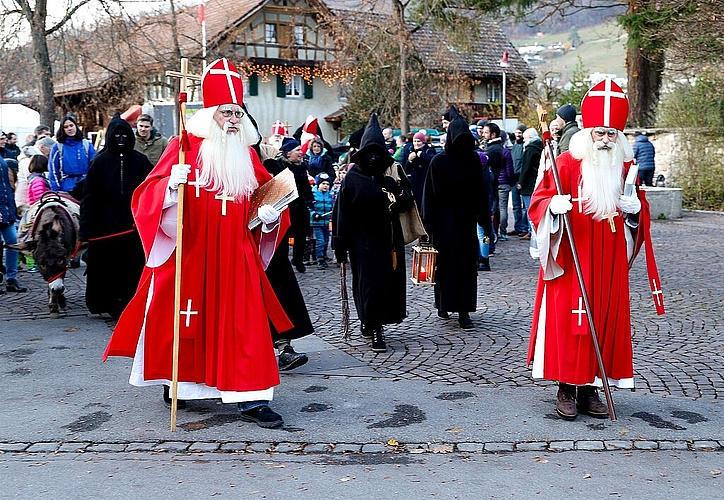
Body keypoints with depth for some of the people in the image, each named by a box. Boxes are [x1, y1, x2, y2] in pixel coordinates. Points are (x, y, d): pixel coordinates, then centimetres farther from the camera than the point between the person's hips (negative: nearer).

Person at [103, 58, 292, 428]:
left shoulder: (247, 155, 9)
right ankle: (178, 384, 30)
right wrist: (171, 184, -30)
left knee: (245, 323, -2)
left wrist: (270, 214, -3)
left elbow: (268, 194, 17)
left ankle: (251, 400, 0)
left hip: (236, 258, 3)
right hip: (189, 255, -3)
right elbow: (149, 195, -10)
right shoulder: (185, 148, -4)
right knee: (185, 322, 8)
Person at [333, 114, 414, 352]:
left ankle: (371, 323, 22)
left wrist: (399, 198, -19)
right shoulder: (352, 177, -2)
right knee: (368, 282, -4)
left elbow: (408, 200, 6)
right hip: (362, 239, -3)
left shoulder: (393, 171, 5)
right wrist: (340, 246, -6)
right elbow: (342, 213, -3)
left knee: (389, 281, 6)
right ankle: (374, 328, 3)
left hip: (389, 238, 3)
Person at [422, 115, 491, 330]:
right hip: (445, 219, -3)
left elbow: (481, 192, 6)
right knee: (446, 262, 0)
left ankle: (464, 311, 6)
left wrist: (485, 220, 4)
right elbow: (430, 195, -5)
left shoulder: (474, 159, 4)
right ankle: (443, 304, 15)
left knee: (467, 264, 2)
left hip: (467, 218, 3)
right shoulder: (439, 161, -5)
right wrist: (428, 224, -9)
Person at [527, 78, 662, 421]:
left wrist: (636, 209, -5)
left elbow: (640, 211, 18)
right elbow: (539, 202, -7)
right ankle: (566, 388, 8)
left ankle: (590, 387, 16)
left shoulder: (625, 168, 8)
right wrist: (553, 205, -28)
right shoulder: (567, 164, -6)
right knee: (568, 321, -3)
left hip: (609, 266, 4)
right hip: (570, 263, -4)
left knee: (605, 322, 6)